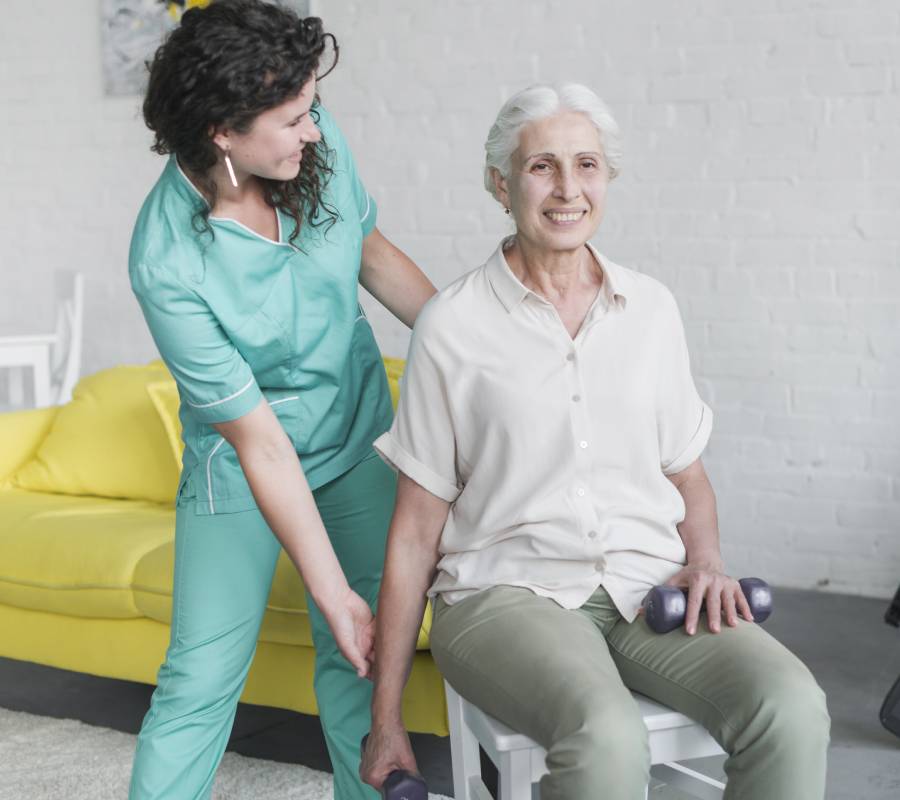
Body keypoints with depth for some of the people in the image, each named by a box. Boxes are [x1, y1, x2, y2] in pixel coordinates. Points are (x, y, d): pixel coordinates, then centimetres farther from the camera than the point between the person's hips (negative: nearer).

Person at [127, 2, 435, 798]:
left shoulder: (319, 143, -15)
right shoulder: (167, 262, -28)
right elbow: (259, 442, -25)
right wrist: (334, 593, -23)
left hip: (359, 434, 4)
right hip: (242, 461, -4)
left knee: (363, 660, 6)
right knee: (202, 673, -2)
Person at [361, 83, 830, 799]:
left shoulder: (651, 309, 10)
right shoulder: (453, 325, -1)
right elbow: (416, 529, 1)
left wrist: (706, 559, -2)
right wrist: (386, 720, 2)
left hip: (647, 583, 4)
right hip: (506, 589, -3)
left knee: (793, 710, -25)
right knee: (607, 740, -35)